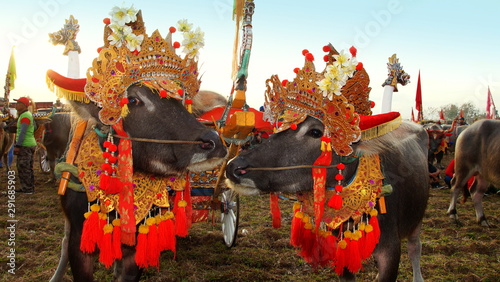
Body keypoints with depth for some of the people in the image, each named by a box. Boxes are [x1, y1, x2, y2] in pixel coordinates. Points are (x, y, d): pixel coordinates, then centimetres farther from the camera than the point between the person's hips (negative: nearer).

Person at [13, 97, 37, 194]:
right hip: (31, 144, 11)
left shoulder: (25, 116, -14)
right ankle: (30, 187, 19)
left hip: (25, 145, -10)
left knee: (23, 168, -7)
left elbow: (23, 132, -21)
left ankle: (27, 188, -5)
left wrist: (17, 146, -22)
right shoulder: (29, 114, 17)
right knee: (28, 168, 14)